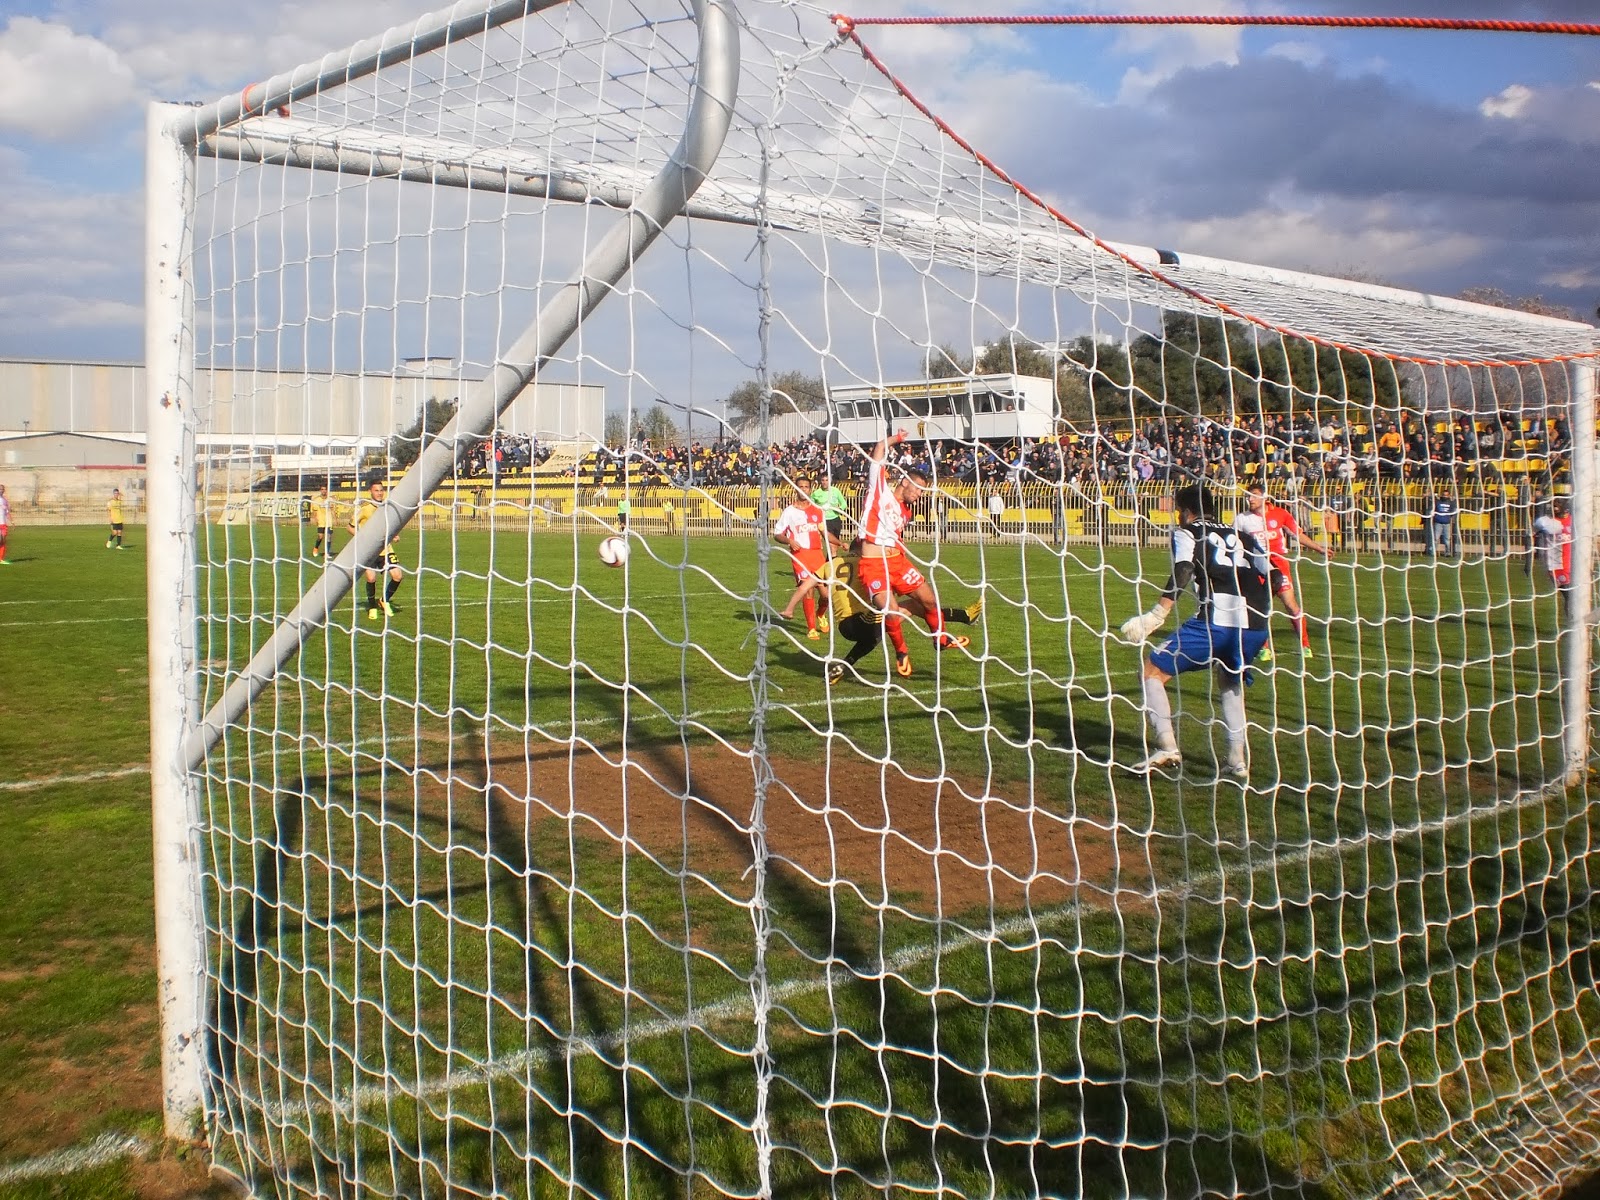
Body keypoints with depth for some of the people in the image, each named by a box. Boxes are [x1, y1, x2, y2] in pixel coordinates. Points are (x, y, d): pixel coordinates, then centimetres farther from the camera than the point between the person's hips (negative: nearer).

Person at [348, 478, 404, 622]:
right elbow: (351, 527, -1)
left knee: (398, 575, -8)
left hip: (386, 549, 4)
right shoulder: (363, 507, -9)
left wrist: (395, 536, 4)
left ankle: (385, 601, 17)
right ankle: (372, 607, 7)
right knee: (371, 577, -18)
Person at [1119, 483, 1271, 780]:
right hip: (1256, 627, 6)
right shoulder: (1242, 535, 28)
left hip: (1216, 620, -6)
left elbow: (1183, 570, -6)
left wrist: (1157, 614, -14)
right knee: (1230, 681, 32)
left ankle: (1167, 747, -10)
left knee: (1152, 672, 6)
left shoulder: (1186, 532, 14)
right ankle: (1238, 761, 23)